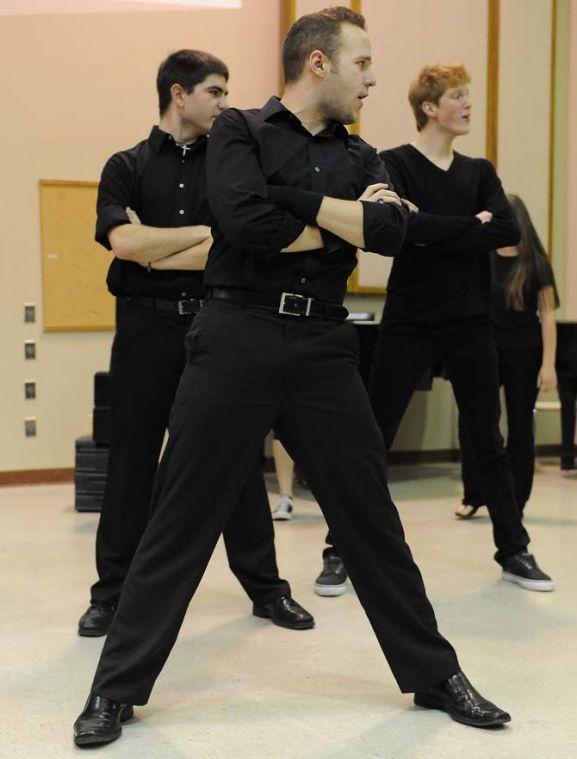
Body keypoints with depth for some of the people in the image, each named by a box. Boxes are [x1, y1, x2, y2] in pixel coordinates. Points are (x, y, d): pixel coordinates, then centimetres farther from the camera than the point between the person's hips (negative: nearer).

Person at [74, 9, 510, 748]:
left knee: (371, 517, 11)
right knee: (180, 520, 1)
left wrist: (293, 197, -9)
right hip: (236, 340, -4)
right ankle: (116, 688, 15)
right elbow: (246, 223, -17)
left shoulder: (359, 156, 15)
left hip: (323, 347, 4)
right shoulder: (239, 130, 2)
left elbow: (392, 231, -5)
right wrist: (342, 223, -5)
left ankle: (435, 675, 24)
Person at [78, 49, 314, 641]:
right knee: (131, 462, 4)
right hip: (147, 326, -1)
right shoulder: (127, 167, 6)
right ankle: (112, 593, 17)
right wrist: (206, 232, -8)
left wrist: (153, 249, -8)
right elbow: (124, 242, -11)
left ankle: (265, 586, 17)